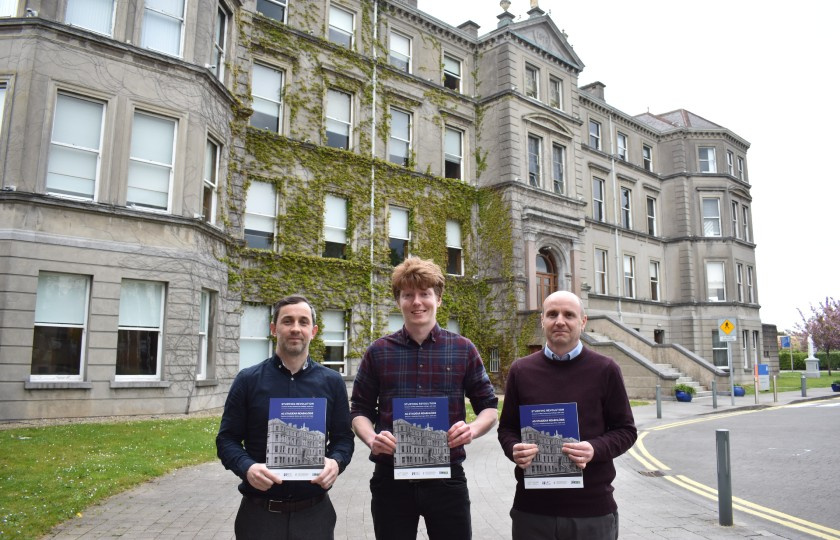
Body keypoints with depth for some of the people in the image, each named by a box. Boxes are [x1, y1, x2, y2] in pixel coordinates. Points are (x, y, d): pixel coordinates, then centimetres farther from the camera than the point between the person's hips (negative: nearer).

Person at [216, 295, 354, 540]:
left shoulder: (332, 382, 3)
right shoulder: (248, 380, 0)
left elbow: (343, 437, 6)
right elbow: (227, 438, 1)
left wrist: (336, 462, -15)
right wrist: (247, 467, -17)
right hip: (259, 512, -1)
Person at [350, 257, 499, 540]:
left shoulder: (463, 349, 1)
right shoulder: (378, 352, 2)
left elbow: (489, 407, 6)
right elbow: (360, 410, 8)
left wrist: (473, 429, -15)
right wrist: (371, 439, -13)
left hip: (446, 476, 0)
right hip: (391, 477, 1)